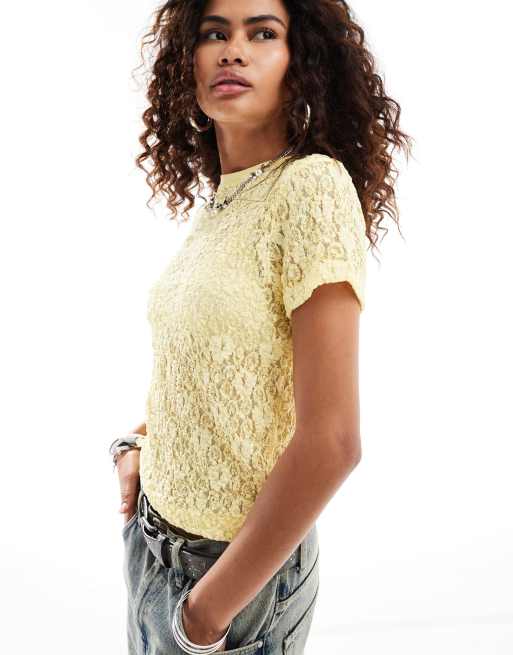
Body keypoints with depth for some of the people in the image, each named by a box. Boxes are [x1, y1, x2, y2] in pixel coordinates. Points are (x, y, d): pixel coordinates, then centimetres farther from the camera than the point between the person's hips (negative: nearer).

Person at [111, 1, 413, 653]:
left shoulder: (313, 185, -21)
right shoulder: (216, 204, 2)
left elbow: (331, 442, -25)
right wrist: (139, 442, 2)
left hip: (241, 560, -7)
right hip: (153, 535, 7)